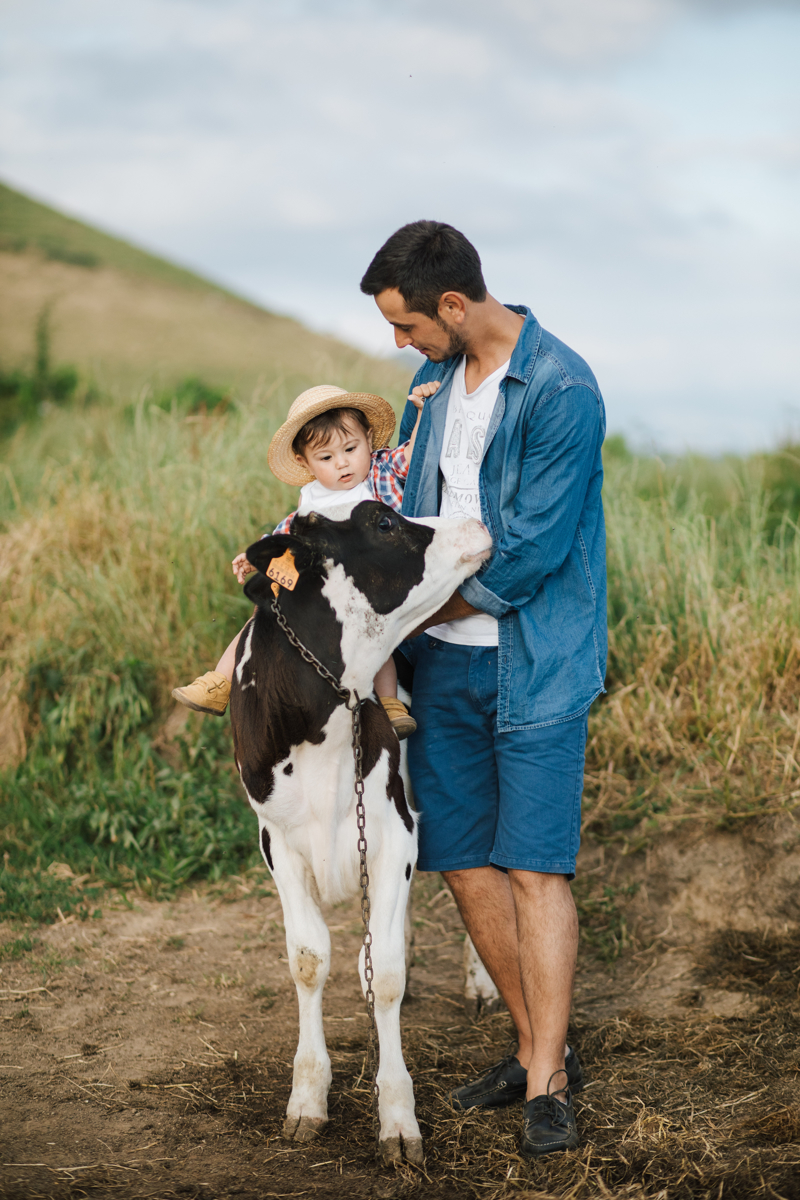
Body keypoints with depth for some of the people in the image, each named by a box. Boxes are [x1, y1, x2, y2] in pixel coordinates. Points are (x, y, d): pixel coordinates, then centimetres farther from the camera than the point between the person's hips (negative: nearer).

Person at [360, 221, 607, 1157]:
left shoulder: (562, 392, -16)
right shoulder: (437, 378, 9)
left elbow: (528, 554, -18)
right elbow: (401, 498, 18)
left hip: (535, 663, -7)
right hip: (445, 660, 7)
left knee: (534, 866, -8)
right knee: (463, 861, 8)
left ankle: (547, 1091, -2)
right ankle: (540, 1050, 22)